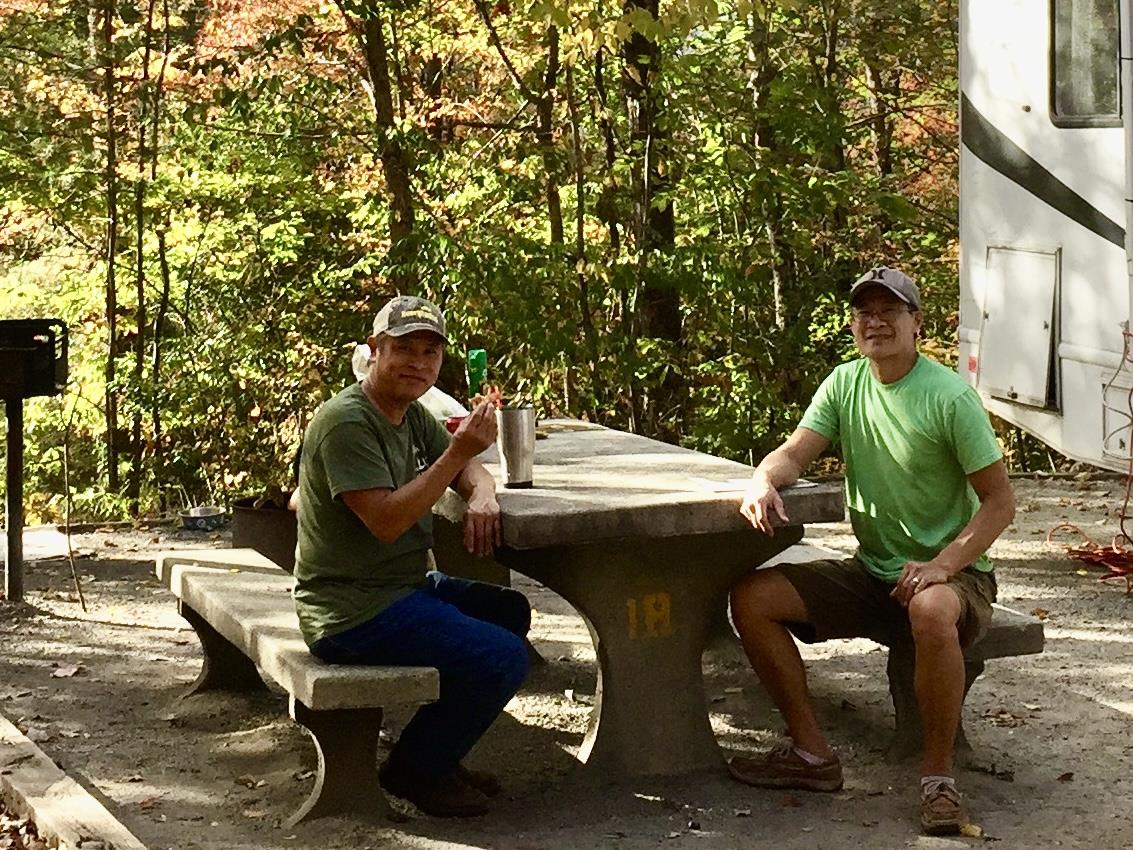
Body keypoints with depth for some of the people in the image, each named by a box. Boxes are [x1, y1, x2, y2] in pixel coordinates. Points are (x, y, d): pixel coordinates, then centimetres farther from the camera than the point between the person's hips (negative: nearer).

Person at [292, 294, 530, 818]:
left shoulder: (412, 415, 12)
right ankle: (414, 771, 1)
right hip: (352, 612, -11)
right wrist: (456, 453, -27)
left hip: (404, 588, 11)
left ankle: (438, 756, 22)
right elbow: (385, 520, -25)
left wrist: (481, 496, -4)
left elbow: (467, 469, 20)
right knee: (503, 659, -19)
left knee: (510, 611, 22)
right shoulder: (346, 422, -18)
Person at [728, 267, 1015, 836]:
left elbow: (999, 501, -12)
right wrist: (764, 481, -26)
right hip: (870, 573, 6)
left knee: (931, 610, -41)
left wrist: (942, 565, -25)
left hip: (954, 574, -6)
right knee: (751, 598, -9)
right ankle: (811, 753, 0)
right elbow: (794, 452, -2)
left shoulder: (949, 396, -12)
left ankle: (937, 775, -22)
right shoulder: (845, 384, 6)